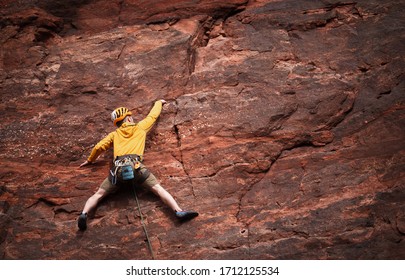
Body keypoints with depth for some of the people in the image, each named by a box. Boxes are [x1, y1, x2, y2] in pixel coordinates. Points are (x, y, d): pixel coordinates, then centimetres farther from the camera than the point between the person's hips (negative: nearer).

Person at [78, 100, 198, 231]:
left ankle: (84, 214, -19)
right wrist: (158, 103, 59)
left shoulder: (114, 134, 29)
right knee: (158, 189, -8)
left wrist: (90, 160, 45)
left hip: (118, 168, 2)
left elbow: (98, 147, 27)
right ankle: (179, 211, -27)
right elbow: (153, 116, 39)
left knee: (98, 194, 5)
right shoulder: (140, 127, 25)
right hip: (136, 165, -2)